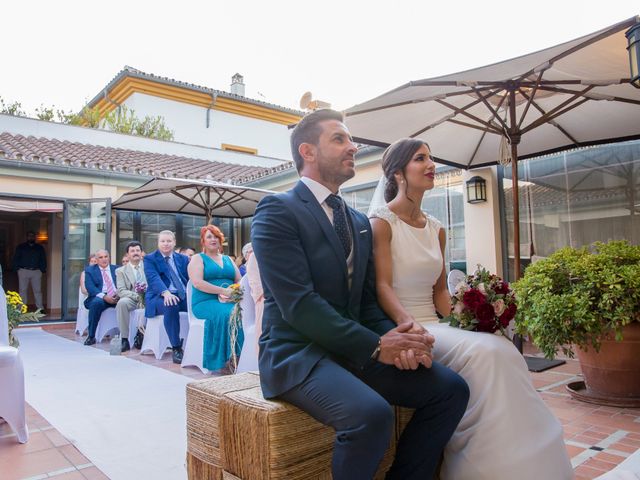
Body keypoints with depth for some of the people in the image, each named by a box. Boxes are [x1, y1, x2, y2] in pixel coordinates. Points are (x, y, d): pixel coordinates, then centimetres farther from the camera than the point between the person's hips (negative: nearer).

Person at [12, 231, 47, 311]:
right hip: (23, 271, -1)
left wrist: (43, 269, 0)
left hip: (36, 271, 1)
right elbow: (16, 259, 6)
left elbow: (43, 259, 11)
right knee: (22, 290, 2)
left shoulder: (40, 248, 12)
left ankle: (40, 308, 4)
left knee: (38, 290, 1)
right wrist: (17, 268, -6)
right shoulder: (20, 247, 8)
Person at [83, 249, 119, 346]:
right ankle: (91, 336, -23)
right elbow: (90, 287, -3)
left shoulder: (117, 269, 18)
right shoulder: (90, 270, 11)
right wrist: (104, 296, -20)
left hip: (116, 297, 2)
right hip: (99, 298, -2)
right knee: (96, 302, -36)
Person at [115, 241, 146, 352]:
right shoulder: (121, 271, 11)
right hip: (131, 299, 0)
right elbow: (121, 291, -2)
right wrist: (137, 296, -20)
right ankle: (124, 340, -27)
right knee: (122, 302, -34)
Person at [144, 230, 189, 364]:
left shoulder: (183, 259, 18)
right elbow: (153, 278, -13)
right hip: (161, 296, -4)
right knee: (171, 306, -38)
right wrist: (166, 293, -32)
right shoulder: (149, 259, 5)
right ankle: (176, 348, -26)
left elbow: (190, 278, 11)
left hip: (184, 296, 4)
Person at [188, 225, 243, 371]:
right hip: (205, 302, -4)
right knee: (225, 314, -36)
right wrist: (224, 291, -16)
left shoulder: (228, 259, 23)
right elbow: (197, 283, -9)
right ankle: (224, 361, -28)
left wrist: (233, 293, -11)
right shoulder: (198, 258, 8)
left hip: (230, 301, 4)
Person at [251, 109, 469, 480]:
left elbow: (367, 300, 12)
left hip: (356, 350, 7)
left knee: (451, 388, -7)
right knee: (372, 413, -32)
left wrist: (395, 339, -8)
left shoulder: (360, 222, 16)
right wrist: (376, 346, -19)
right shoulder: (277, 210, -9)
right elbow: (299, 303, -18)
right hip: (300, 353, -7)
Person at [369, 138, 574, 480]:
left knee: (503, 349, -18)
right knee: (480, 353, -26)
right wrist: (410, 325, -30)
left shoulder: (436, 229, 16)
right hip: (400, 326, -6)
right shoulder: (381, 221, -4)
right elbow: (382, 286, -14)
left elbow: (440, 291, 15)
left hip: (434, 323, 6)